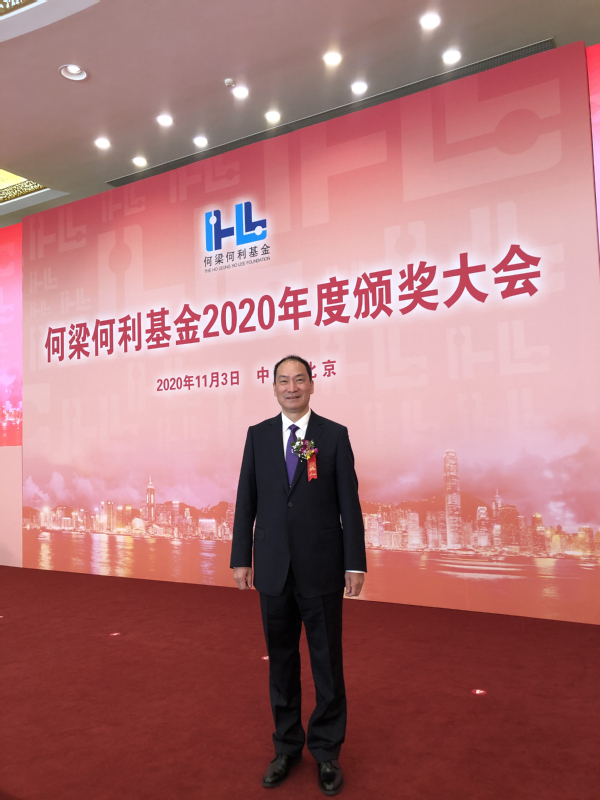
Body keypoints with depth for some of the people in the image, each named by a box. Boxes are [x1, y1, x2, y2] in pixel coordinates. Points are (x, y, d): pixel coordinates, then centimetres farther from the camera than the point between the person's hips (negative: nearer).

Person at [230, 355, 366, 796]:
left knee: (327, 661, 10)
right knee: (281, 660, 15)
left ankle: (327, 751, 30)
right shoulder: (258, 434, 4)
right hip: (273, 568, 2)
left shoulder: (335, 435, -2)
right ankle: (287, 746, 35)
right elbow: (247, 500, 5)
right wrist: (241, 558, 2)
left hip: (321, 568, -2)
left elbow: (349, 503, -3)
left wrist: (355, 564, -5)